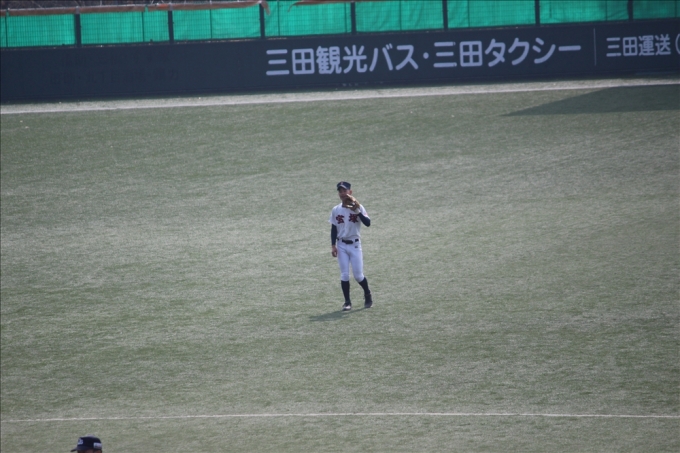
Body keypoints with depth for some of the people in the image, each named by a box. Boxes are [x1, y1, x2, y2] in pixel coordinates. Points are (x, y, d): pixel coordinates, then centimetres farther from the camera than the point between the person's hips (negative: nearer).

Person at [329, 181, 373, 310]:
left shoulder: (358, 208, -5)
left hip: (355, 245, -2)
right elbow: (333, 229, 8)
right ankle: (347, 302, 5)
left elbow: (368, 223, -16)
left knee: (358, 275, -1)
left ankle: (367, 295, 24)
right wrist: (333, 245, 0)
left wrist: (357, 212, -28)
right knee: (344, 275, -1)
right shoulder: (336, 210, 4)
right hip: (341, 245, 2)